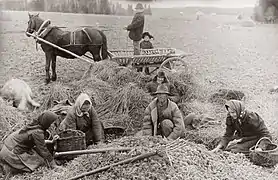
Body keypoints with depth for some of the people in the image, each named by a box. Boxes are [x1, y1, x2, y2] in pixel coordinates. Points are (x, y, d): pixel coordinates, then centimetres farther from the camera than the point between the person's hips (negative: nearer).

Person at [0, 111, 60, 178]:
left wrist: (51, 141, 15)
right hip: (11, 154, -9)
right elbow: (43, 150, -15)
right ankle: (11, 169, -7)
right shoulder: (37, 132, -23)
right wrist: (54, 165, -7)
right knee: (42, 160, -4)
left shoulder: (34, 124, 1)